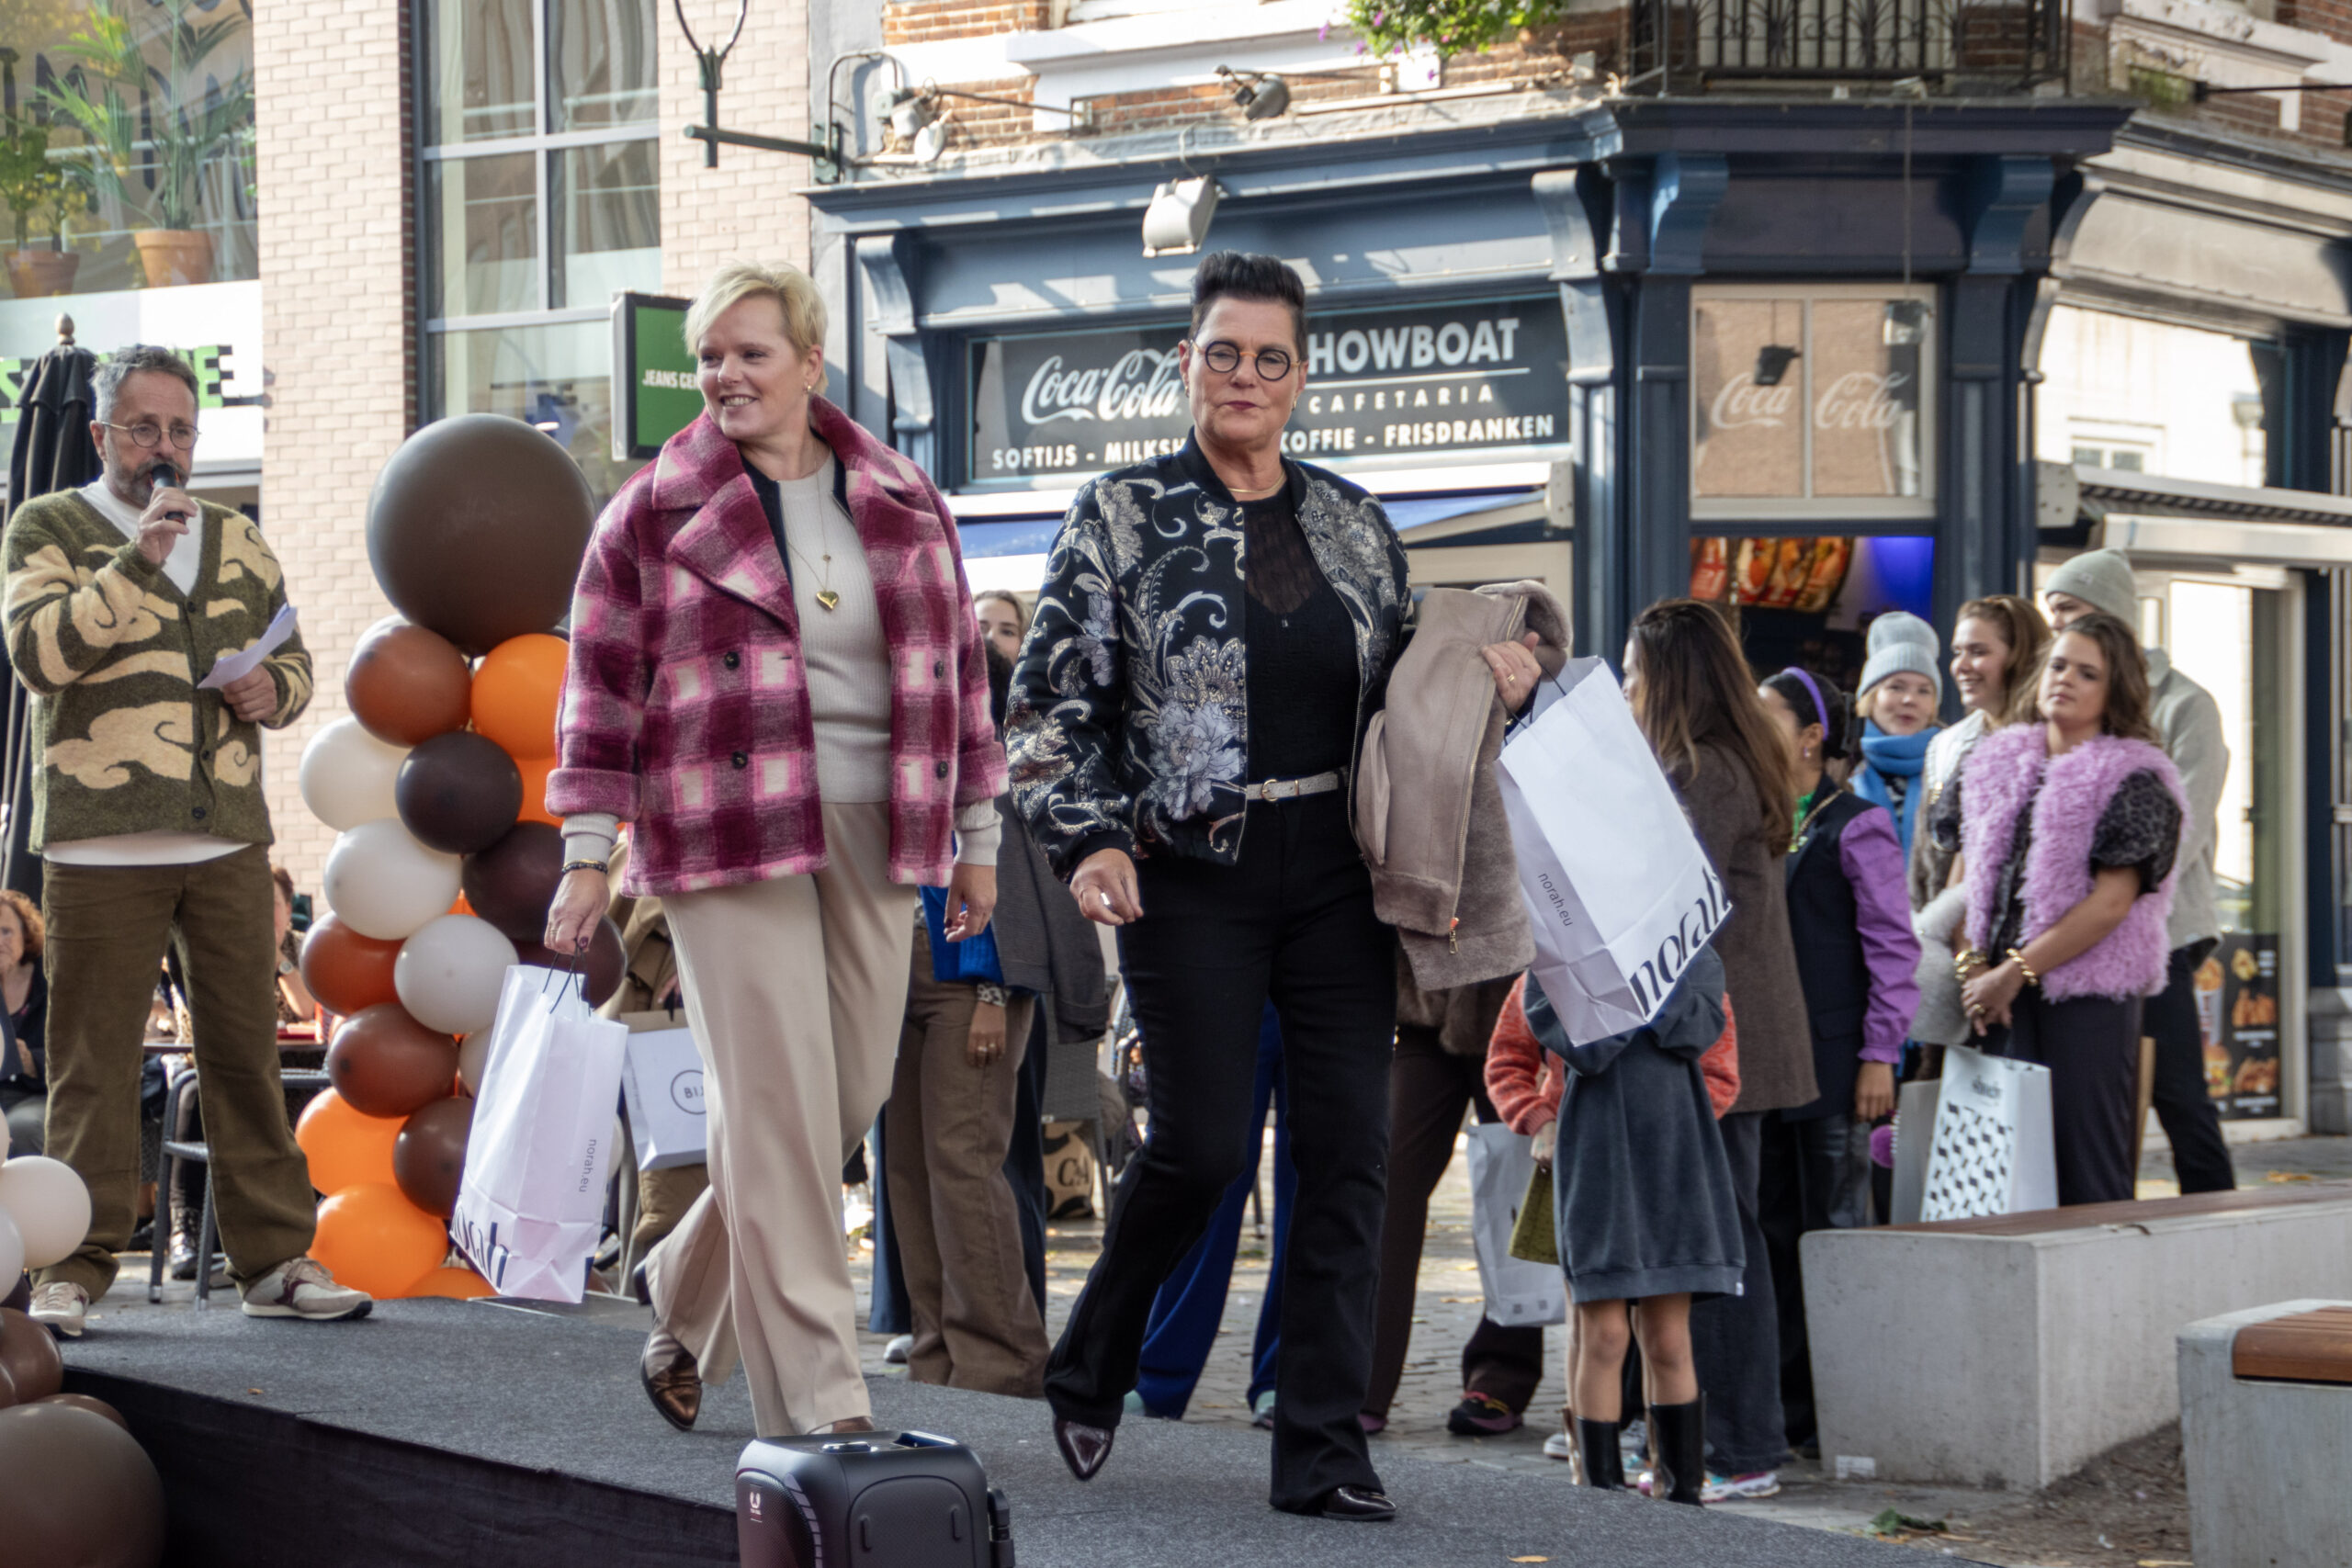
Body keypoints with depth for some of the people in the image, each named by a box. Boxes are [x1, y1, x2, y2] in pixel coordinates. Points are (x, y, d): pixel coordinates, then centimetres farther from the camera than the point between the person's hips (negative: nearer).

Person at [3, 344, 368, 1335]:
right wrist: (137, 563, -17)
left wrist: (274, 688, 4)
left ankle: (275, 1261, 10)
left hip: (228, 840, 4)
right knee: (94, 1062, -2)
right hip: (100, 844, -4)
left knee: (247, 1050, 5)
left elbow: (292, 655, 27)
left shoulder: (237, 541, 18)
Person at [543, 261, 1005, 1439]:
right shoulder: (657, 511, 2)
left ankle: (689, 1299, 28)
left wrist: (976, 836, 15)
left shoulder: (901, 503, 11)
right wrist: (587, 854, -2)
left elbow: (953, 668, 16)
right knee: (780, 1105, -9)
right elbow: (602, 682, 3)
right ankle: (816, 1397, -6)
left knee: (852, 1096, 6)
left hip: (872, 838, 4)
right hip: (730, 838, -4)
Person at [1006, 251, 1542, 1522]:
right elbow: (1049, 701, -2)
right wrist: (1087, 842, -15)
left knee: (1349, 1150, -2)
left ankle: (1322, 1451, 4)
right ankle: (1090, 1367, 20)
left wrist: (1486, 677, 2)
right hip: (1193, 877, -4)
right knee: (1201, 1142, -9)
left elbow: (1400, 689, 23)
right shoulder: (1123, 515, 0)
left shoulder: (1352, 523, 12)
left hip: (1334, 876, 4)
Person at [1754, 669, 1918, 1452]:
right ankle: (1783, 1403, 14)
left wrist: (1879, 1055, -13)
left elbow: (1893, 947, -8)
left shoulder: (1855, 827, -6)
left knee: (1835, 1232, -3)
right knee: (1772, 1229, 8)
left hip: (1833, 1059, -7)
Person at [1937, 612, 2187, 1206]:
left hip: (2089, 996, -5)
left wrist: (2016, 971, -12)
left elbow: (2113, 901, -10)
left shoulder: (2134, 781, -2)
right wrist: (1971, 966, -2)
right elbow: (1965, 874, 15)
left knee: (2087, 1167, -6)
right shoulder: (1995, 764, 14)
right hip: (2001, 1000, 5)